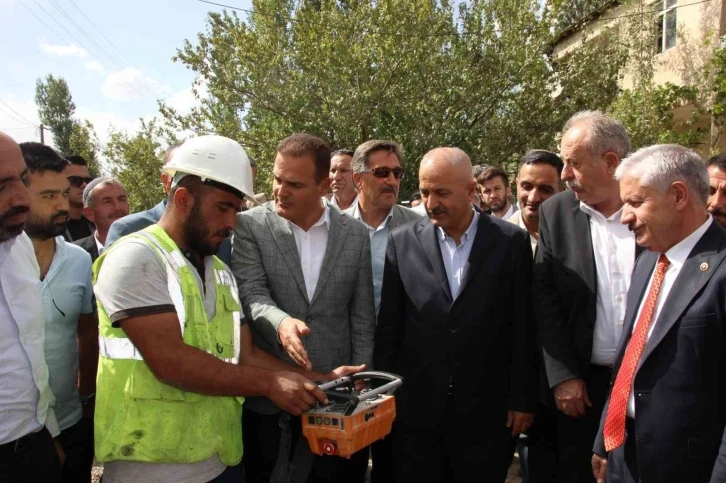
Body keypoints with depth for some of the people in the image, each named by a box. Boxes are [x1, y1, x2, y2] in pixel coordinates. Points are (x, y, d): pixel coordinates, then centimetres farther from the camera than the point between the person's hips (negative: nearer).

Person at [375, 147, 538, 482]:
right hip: (415, 410, 1)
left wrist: (522, 399, -1)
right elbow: (388, 327, 2)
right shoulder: (402, 242, -1)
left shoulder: (511, 241, -4)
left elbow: (524, 327, -2)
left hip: (486, 411, -1)